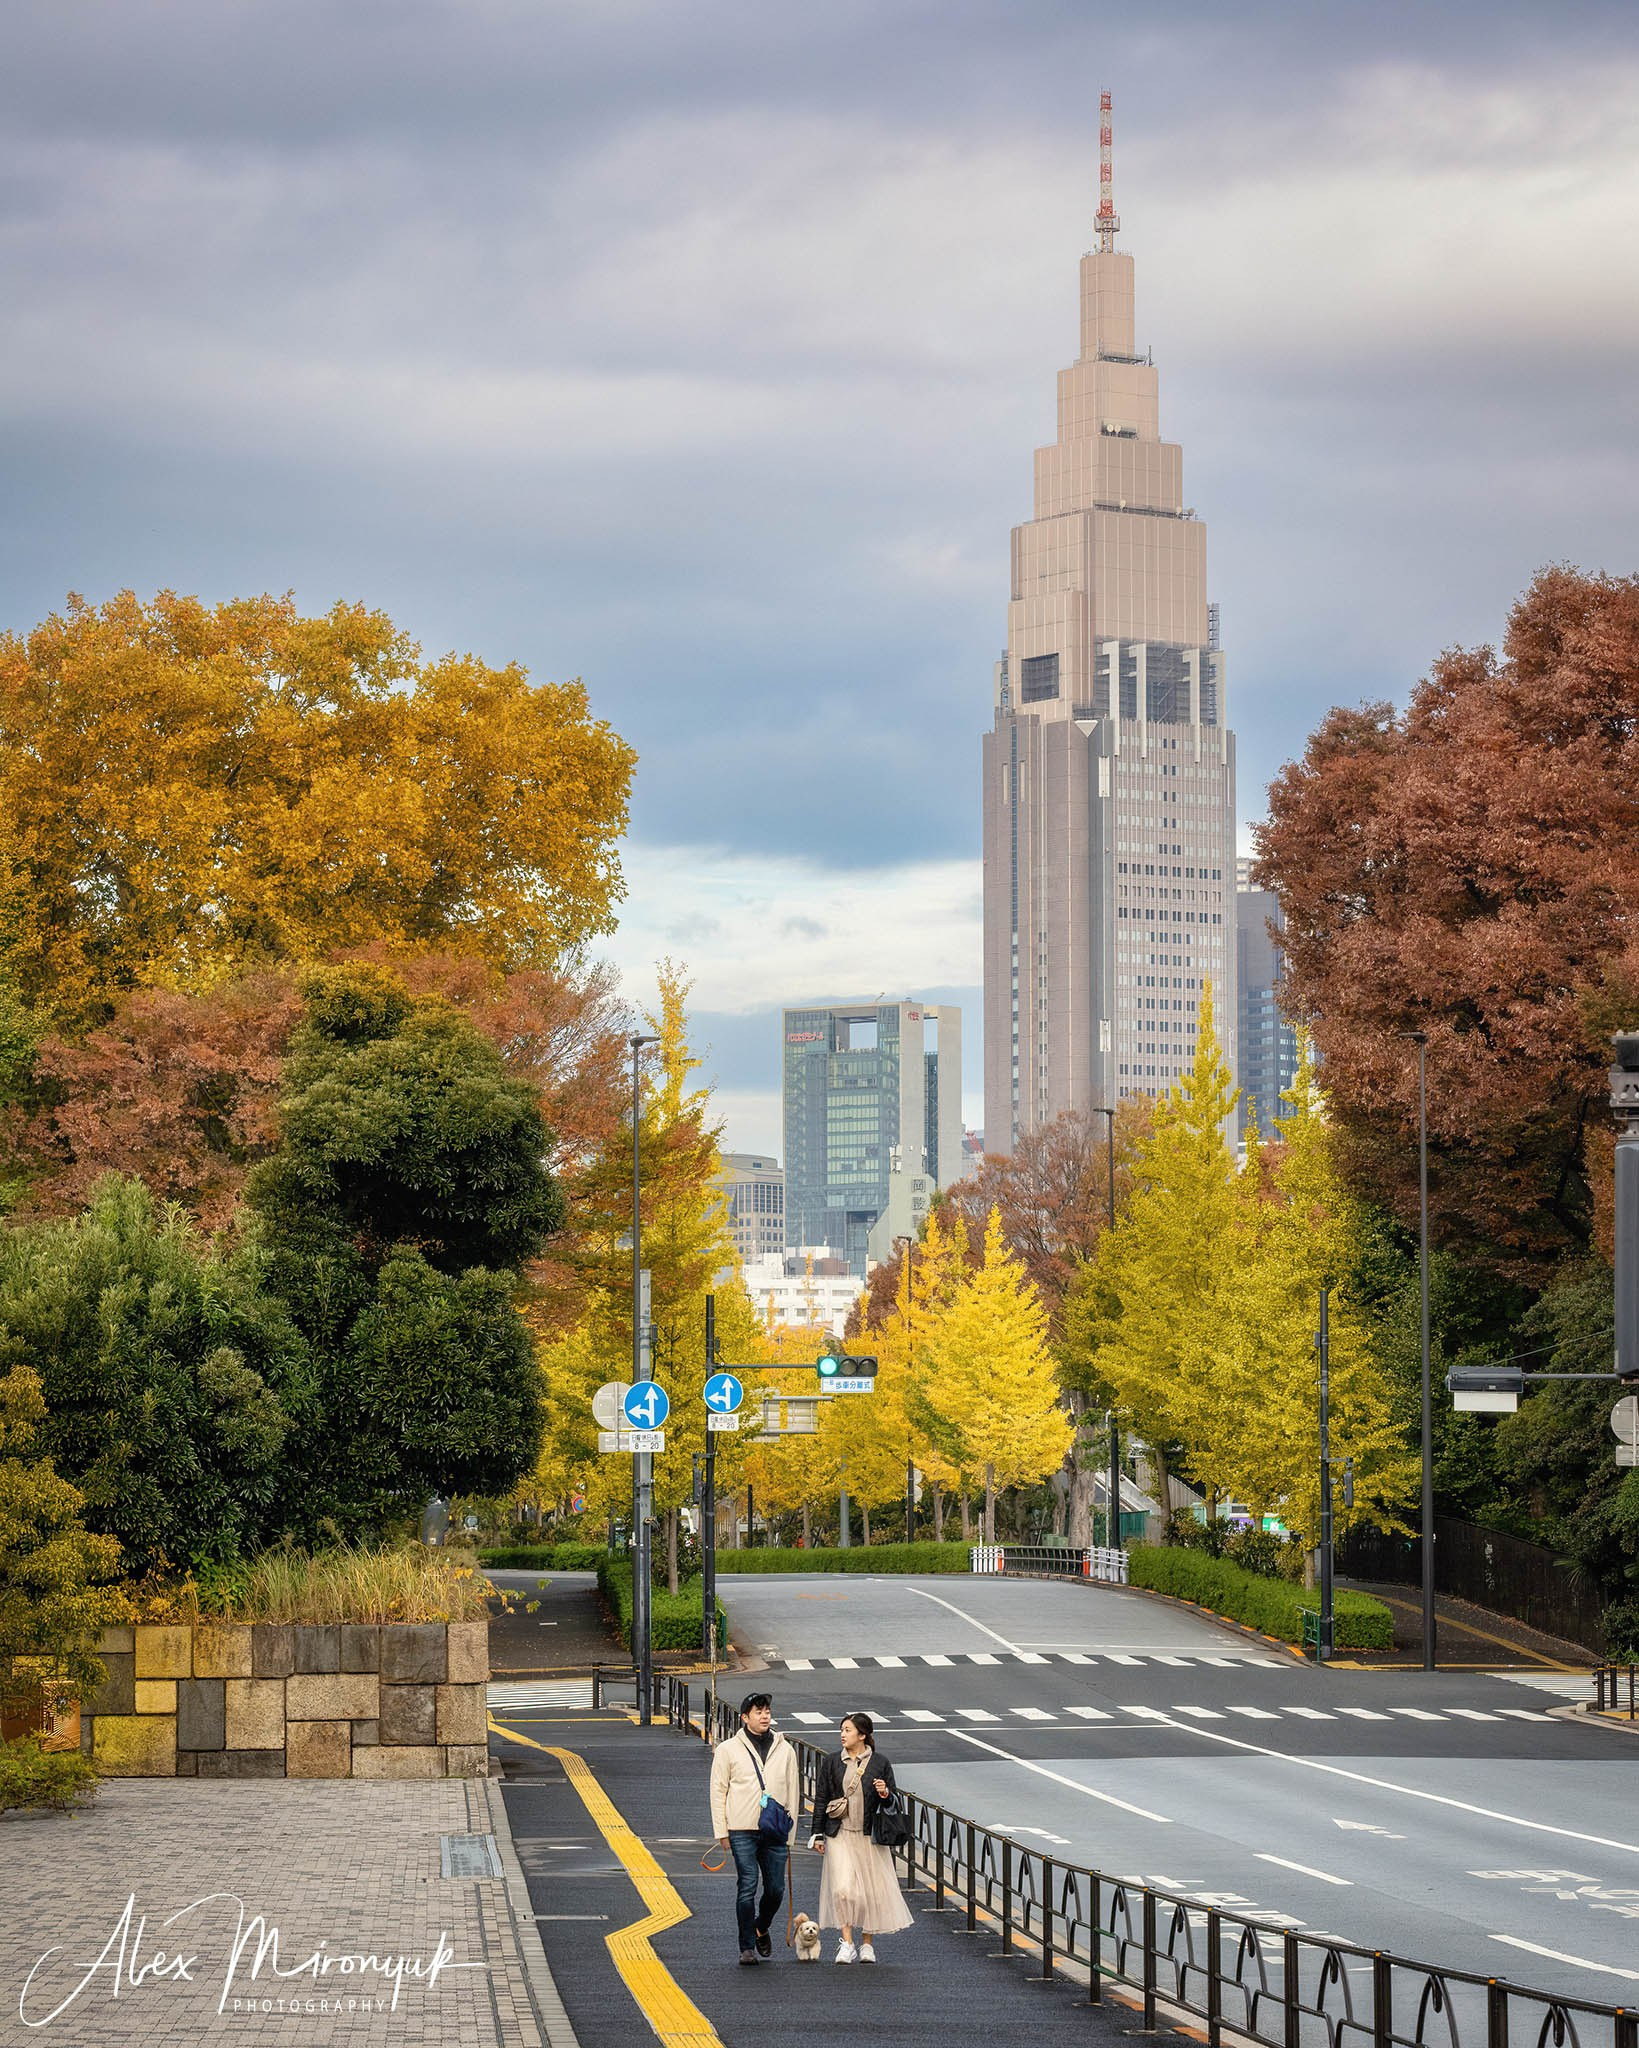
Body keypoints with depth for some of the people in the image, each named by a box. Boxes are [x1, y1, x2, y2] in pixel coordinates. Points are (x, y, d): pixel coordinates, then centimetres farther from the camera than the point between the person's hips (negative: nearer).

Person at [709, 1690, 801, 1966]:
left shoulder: (785, 1750, 11)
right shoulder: (728, 1749, 3)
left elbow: (793, 1792, 14)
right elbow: (718, 1791, 5)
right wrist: (721, 1831, 0)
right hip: (742, 1831, -3)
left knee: (776, 1889, 3)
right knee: (747, 1888, -6)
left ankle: (761, 1928, 31)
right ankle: (747, 1947, 2)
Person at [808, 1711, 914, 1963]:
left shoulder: (880, 1763, 2)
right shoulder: (832, 1764, 5)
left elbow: (891, 1801, 9)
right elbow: (820, 1799, 9)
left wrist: (885, 1793, -15)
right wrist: (818, 1835, 5)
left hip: (869, 1836, 0)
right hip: (840, 1835, 0)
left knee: (871, 1890, 4)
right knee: (843, 1888, -14)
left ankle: (866, 1944, 18)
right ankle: (847, 1943, -9)